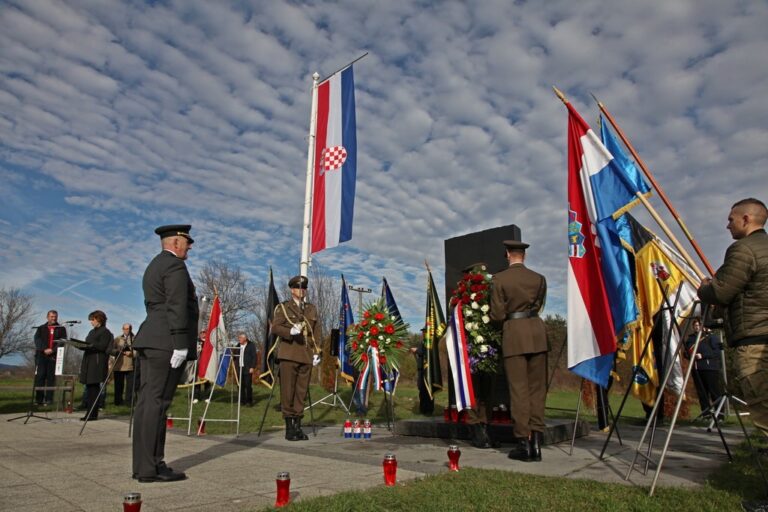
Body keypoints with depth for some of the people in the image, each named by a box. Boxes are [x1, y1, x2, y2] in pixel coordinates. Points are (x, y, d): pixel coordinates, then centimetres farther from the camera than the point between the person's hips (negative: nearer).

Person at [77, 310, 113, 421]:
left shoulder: (105, 332, -4)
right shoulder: (92, 332, 22)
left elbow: (103, 347, -14)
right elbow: (88, 346, 20)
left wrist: (89, 345, -21)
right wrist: (81, 345, 3)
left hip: (98, 363, -8)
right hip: (89, 362, 8)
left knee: (94, 387, -8)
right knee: (89, 387, 8)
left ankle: (93, 414, -5)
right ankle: (89, 412, 12)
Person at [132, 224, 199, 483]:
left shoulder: (154, 265, 22)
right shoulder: (175, 265, -9)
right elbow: (177, 307, -18)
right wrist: (180, 345, -20)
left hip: (150, 342, 10)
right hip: (166, 343, -10)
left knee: (146, 402, 8)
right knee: (157, 403, -8)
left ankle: (142, 464, 14)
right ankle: (151, 467, -4)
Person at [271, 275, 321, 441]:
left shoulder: (312, 309, 17)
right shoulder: (282, 307, 5)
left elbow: (317, 331, 16)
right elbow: (275, 327, -5)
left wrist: (316, 351, 7)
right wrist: (290, 331, -22)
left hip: (306, 356, 4)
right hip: (288, 355, -4)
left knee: (302, 391, 4)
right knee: (288, 391, -2)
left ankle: (298, 426, 11)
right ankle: (289, 427, 5)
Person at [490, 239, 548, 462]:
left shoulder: (499, 279, -5)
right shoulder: (539, 279, 6)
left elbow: (497, 315, -5)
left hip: (513, 334, -3)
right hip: (536, 332, 3)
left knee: (518, 389, 3)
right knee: (537, 388, 9)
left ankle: (523, 442, 5)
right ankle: (536, 441, 7)